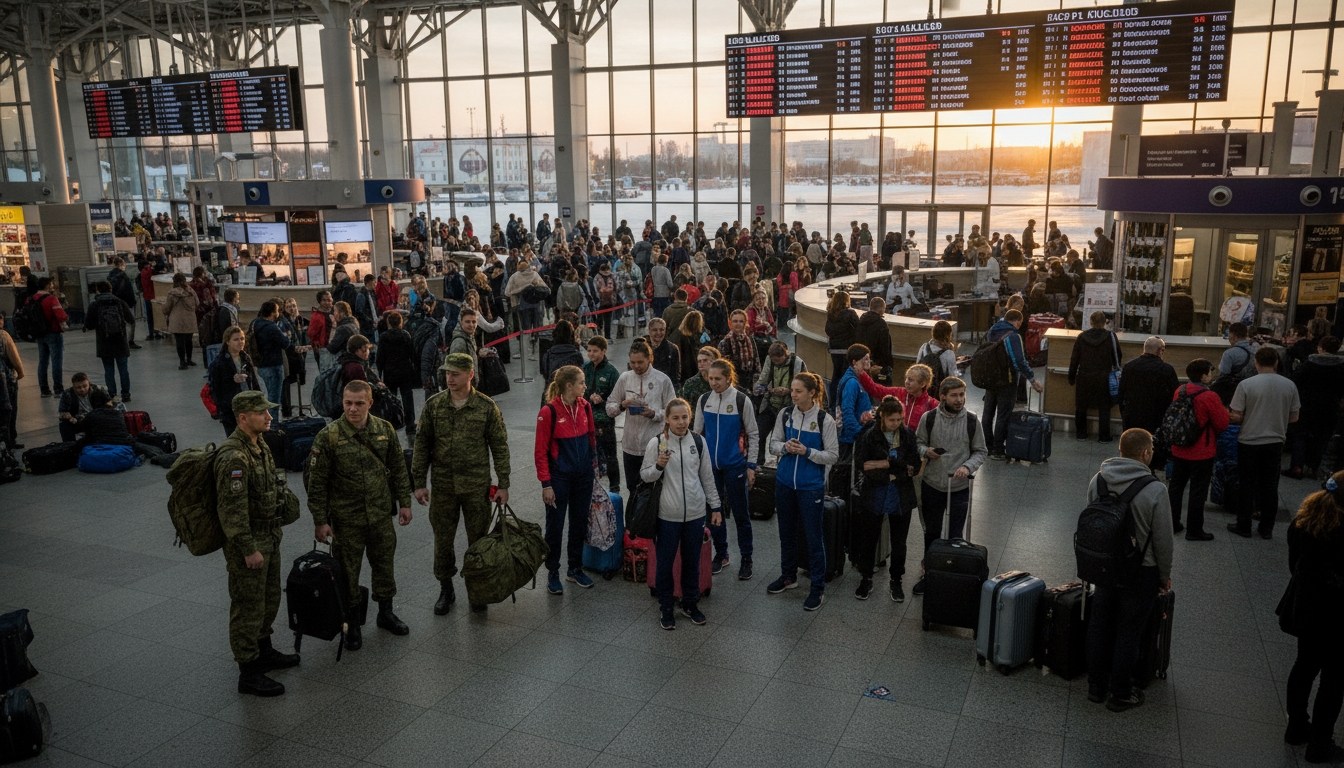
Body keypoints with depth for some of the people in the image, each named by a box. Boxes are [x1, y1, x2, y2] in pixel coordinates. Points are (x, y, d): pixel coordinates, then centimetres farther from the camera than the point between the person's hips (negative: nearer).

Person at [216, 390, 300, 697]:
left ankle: (264, 651, 39)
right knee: (248, 607, 1)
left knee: (270, 598, 22)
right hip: (248, 541, -10)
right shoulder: (234, 457, -25)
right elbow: (232, 510, -27)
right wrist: (248, 549, -24)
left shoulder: (259, 445, 7)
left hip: (269, 536, 10)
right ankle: (249, 674, 12)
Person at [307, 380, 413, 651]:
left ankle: (386, 613, 36)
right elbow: (317, 482, -10)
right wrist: (320, 521, -10)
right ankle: (352, 623, 25)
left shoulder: (384, 430, -2)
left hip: (381, 514, 3)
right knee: (347, 571, 8)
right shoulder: (329, 436, -13)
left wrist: (404, 503, 7)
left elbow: (398, 468, 8)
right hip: (346, 519, -3)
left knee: (385, 563, 16)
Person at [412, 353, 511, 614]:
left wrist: (503, 485, -4)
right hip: (443, 485, 2)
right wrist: (419, 483, 1)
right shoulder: (433, 406, -1)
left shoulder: (486, 407, -6)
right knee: (443, 539, 10)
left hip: (477, 485, -1)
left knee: (479, 539, 9)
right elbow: (421, 445, 4)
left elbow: (500, 447, -2)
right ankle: (446, 589, 28)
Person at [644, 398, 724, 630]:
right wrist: (659, 465, -23)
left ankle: (690, 604, 33)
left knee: (692, 561, 15)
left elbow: (707, 477, 7)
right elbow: (644, 476, -3)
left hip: (695, 513, 3)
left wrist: (715, 507, 9)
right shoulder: (656, 442, -9)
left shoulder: (698, 442, 0)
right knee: (665, 563, 8)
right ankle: (666, 608, 25)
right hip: (668, 515, -2)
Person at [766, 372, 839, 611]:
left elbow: (833, 456, -10)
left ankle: (818, 588, 15)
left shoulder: (824, 420, -14)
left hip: (811, 486, -4)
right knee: (787, 531, 18)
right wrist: (784, 447, -17)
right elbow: (773, 443, 5)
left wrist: (806, 451, -22)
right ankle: (788, 576, 37)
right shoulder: (785, 413, -3)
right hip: (785, 482, 5)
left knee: (813, 536, 3)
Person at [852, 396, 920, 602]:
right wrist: (900, 470, -18)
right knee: (869, 539, 12)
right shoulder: (868, 436, -12)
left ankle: (896, 581, 30)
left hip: (901, 497, 1)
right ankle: (866, 580, 29)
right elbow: (861, 465, -18)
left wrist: (885, 464, -19)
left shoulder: (908, 434, -5)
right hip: (874, 497, -1)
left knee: (899, 542, 13)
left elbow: (915, 466, -10)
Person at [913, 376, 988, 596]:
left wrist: (967, 467, -18)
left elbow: (980, 452, 0)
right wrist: (926, 451, -17)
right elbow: (918, 444, 5)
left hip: (960, 488, -1)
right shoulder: (928, 418, -7)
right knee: (931, 533, 17)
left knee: (955, 537, 6)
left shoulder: (971, 420, -8)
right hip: (931, 485, 1)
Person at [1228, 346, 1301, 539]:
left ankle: (1244, 526, 17)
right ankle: (1267, 528, 21)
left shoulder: (1246, 385, -15)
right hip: (1275, 442, 3)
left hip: (1249, 442, -3)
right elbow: (1294, 417, 3)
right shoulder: (1289, 385, -4)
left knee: (1247, 485, 9)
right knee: (1270, 486, 13)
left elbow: (1237, 417, -13)